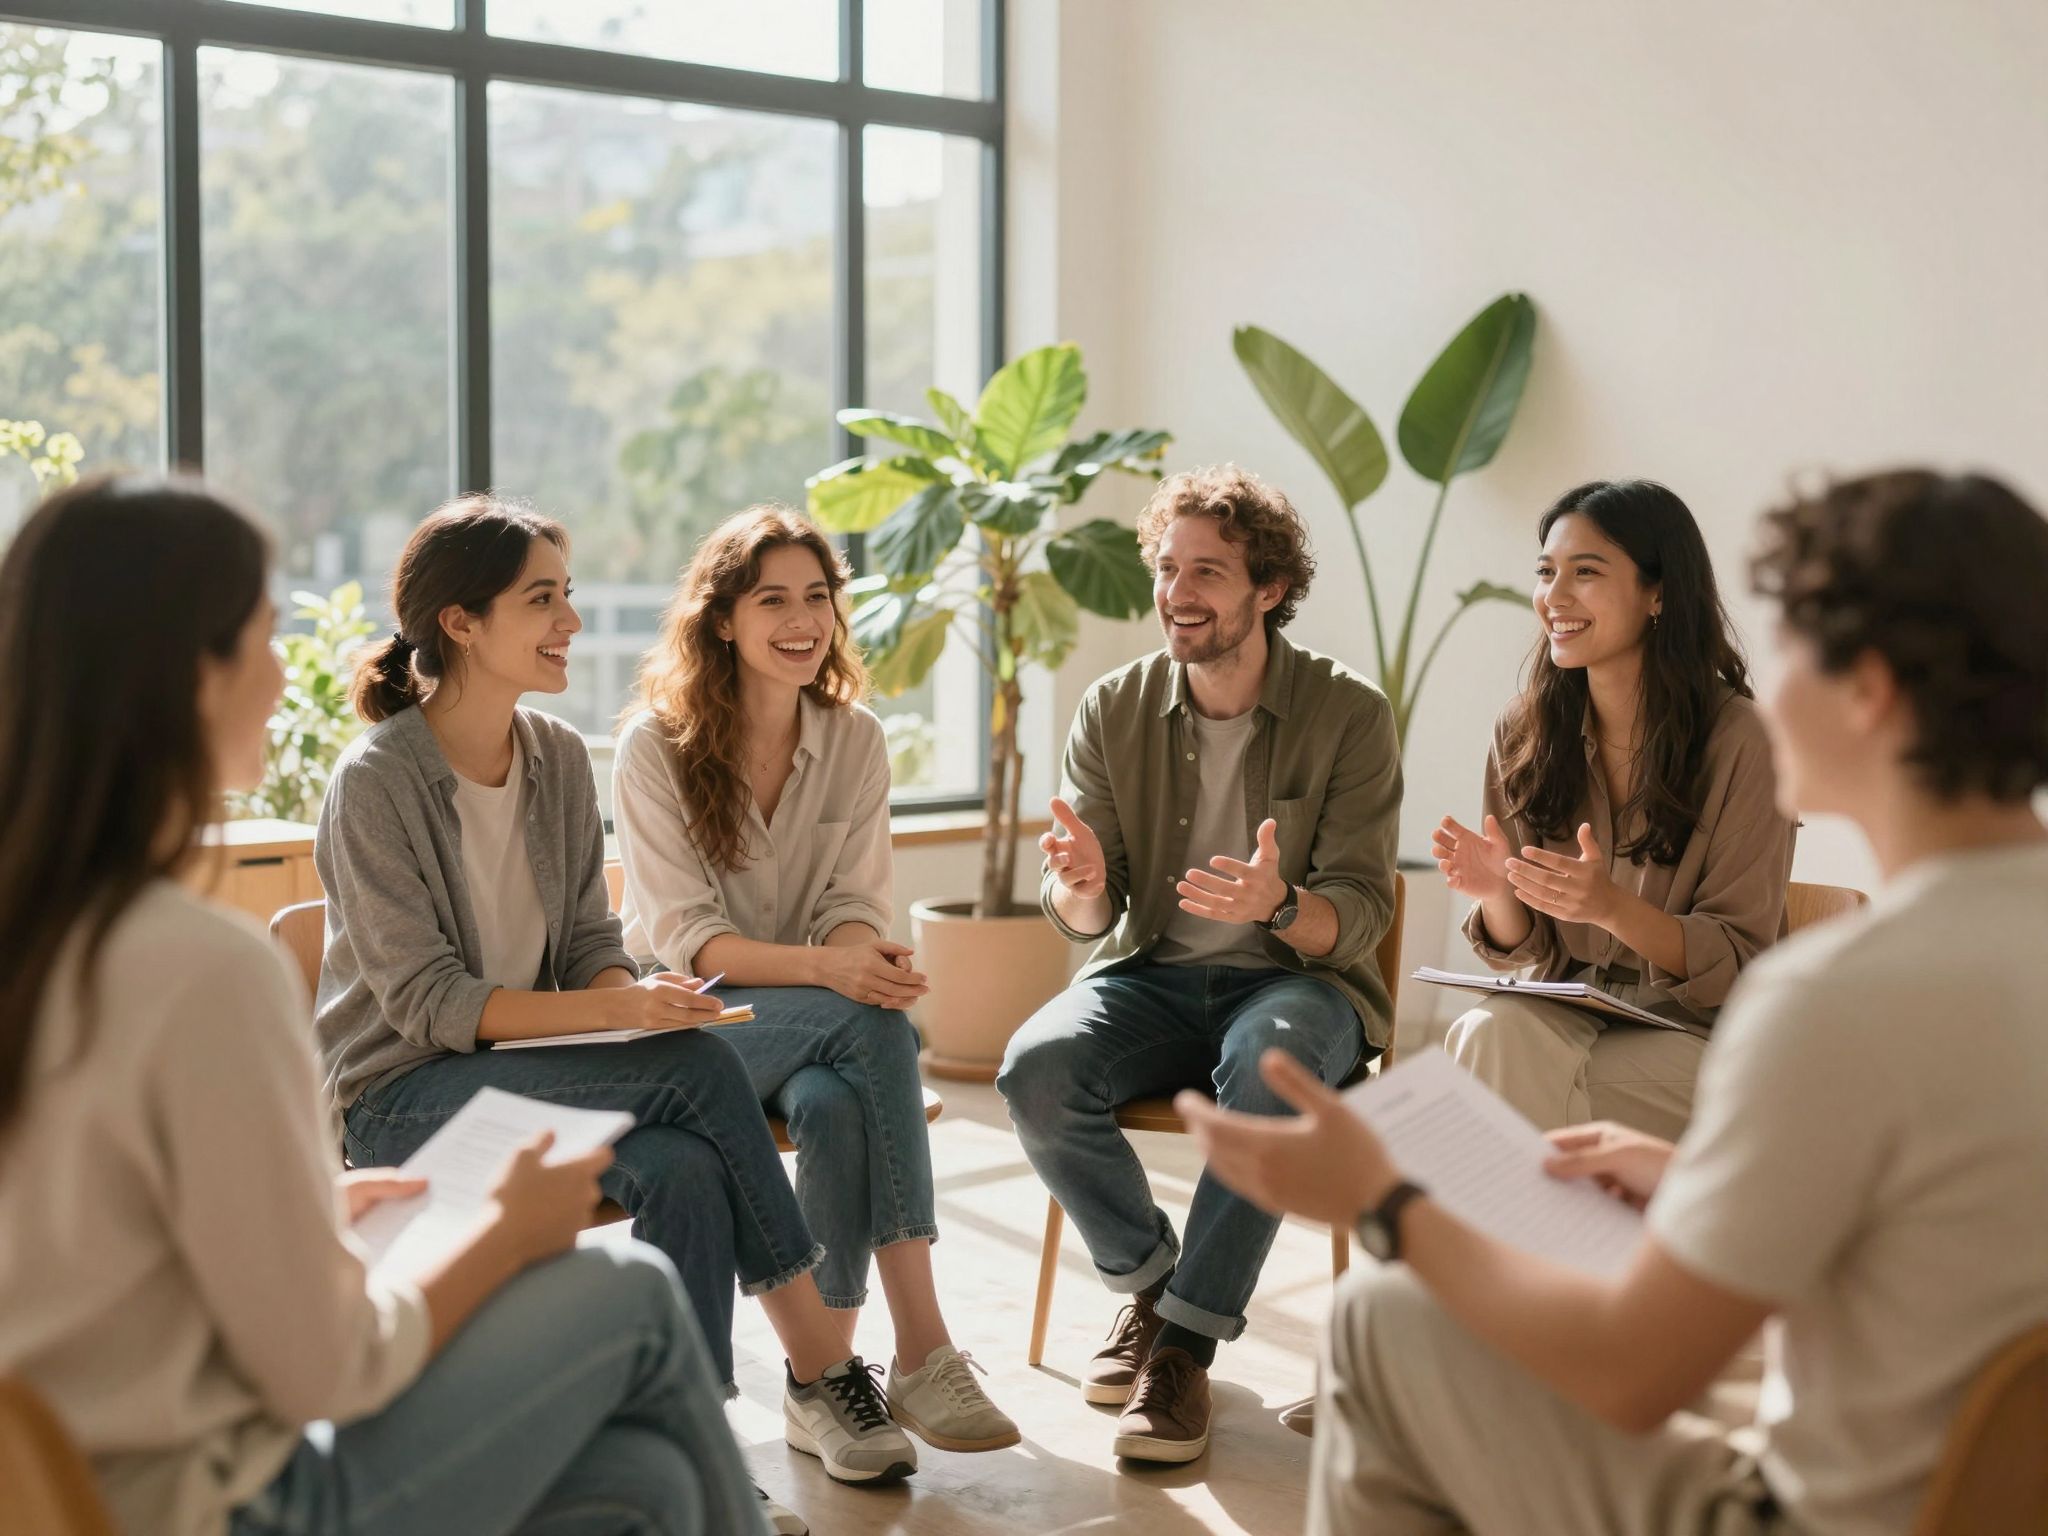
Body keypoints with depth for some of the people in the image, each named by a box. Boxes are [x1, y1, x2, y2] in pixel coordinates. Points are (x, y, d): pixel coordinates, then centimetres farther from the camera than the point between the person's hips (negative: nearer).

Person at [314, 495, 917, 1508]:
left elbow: (589, 944, 8)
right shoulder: (376, 782, -14)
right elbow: (429, 1003, -19)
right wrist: (618, 1012, -28)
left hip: (525, 1065, 6)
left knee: (685, 1171, -27)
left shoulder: (559, 757, 5)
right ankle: (823, 1374, -17)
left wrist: (637, 993, -17)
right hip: (404, 1093, -6)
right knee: (698, 1068, -27)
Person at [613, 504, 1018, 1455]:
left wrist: (866, 953, -25)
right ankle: (921, 1354, -35)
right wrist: (823, 968, -30)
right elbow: (681, 935, -14)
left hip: (813, 1020, 3)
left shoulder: (855, 740, 6)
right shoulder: (657, 745, -7)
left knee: (837, 1105, -34)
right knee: (873, 1023, -33)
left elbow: (853, 904, 2)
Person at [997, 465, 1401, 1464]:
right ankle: (1146, 1282, -1)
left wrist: (1278, 906, -34)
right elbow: (1084, 917, 1)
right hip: (1154, 977, 3)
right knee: (1036, 1067, -27)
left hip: (1297, 980, -3)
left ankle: (1187, 1344, -24)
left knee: (1269, 1060, -38)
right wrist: (1080, 888, -25)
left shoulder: (1348, 715, -7)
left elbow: (1360, 914, -11)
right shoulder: (1116, 709, 2)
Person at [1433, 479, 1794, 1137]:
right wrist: (1498, 894, -17)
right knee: (1488, 1033, -30)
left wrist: (1612, 908, -28)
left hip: (1697, 1034, -4)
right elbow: (1521, 948, 7)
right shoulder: (1523, 732, 2)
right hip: (1562, 1013, 4)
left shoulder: (1740, 741, -12)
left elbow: (1739, 965, -10)